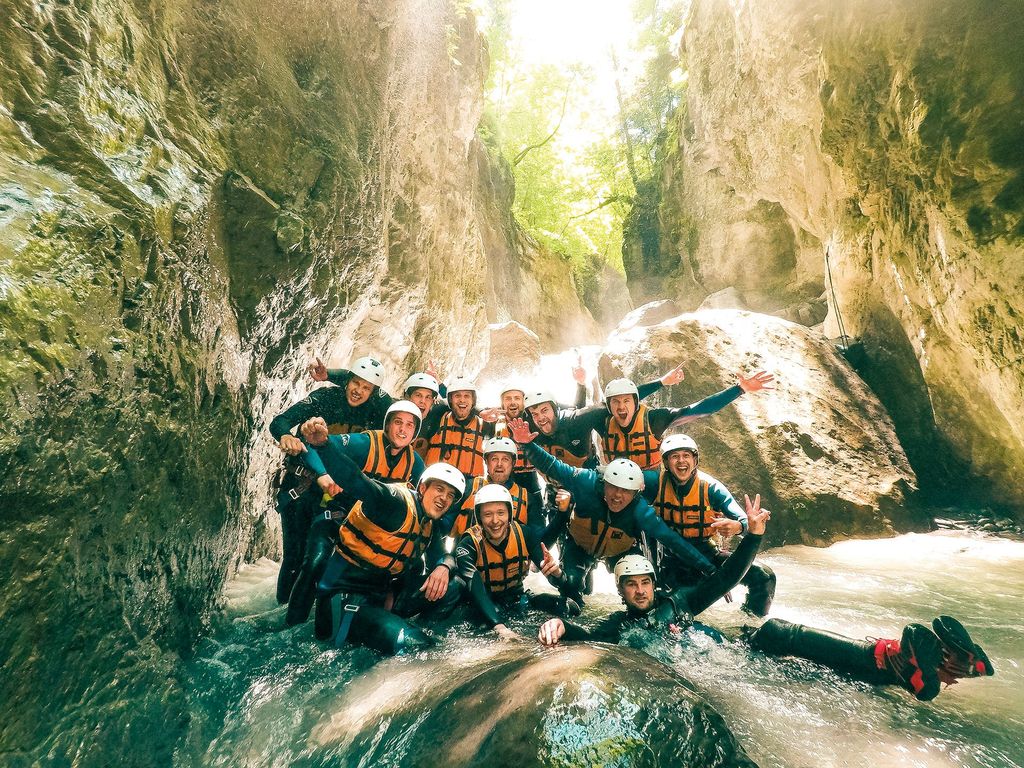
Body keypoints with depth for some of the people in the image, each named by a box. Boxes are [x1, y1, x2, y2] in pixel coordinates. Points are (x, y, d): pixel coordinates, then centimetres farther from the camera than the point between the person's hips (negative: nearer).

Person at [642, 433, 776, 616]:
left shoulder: (711, 487, -12)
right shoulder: (656, 482, -13)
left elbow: (745, 522, -17)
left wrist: (737, 526, -41)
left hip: (706, 553, 2)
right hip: (672, 558, -1)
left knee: (764, 577, -11)